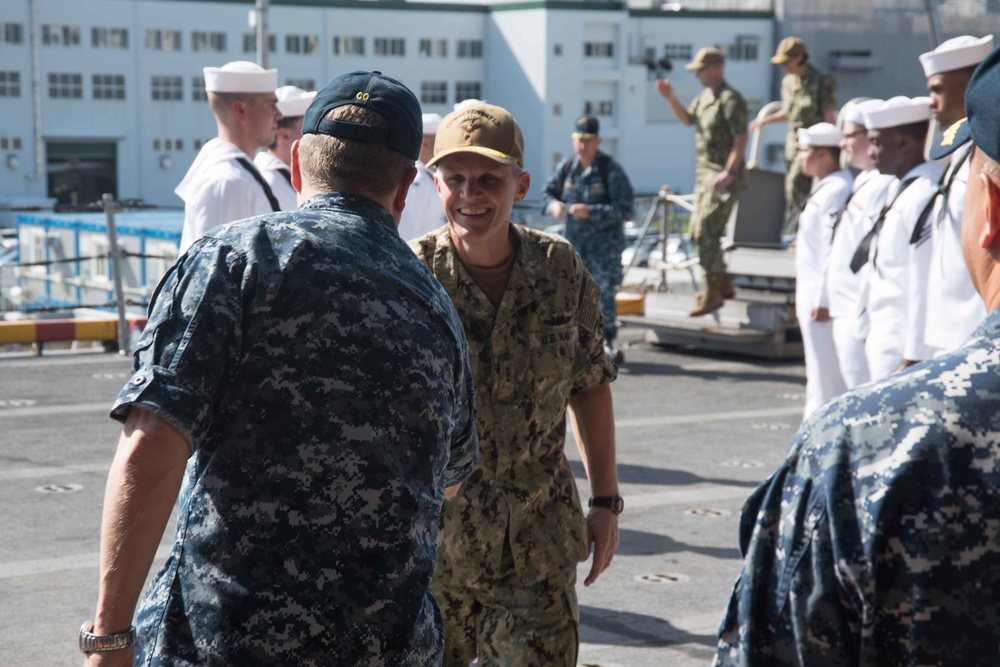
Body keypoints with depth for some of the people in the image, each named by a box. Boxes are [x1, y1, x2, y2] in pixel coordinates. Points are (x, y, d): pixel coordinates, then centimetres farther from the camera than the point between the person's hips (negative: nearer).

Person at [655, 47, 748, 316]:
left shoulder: (730, 99, -16)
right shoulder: (704, 96, 13)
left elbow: (741, 137, -21)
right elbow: (687, 119, 26)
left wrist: (729, 172, -27)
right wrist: (671, 98, 10)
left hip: (723, 176, -10)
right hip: (705, 172, 10)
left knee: (706, 233, -13)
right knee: (699, 232, 15)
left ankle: (713, 293, -7)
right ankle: (723, 284, 28)